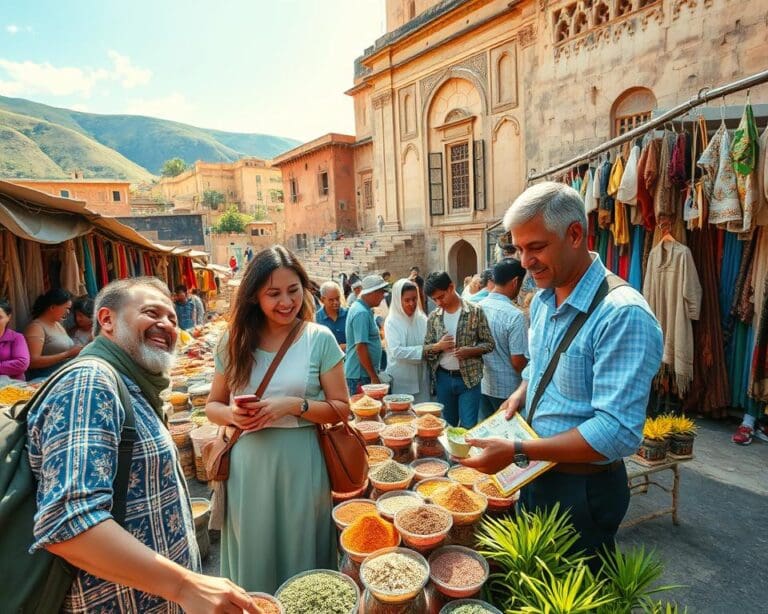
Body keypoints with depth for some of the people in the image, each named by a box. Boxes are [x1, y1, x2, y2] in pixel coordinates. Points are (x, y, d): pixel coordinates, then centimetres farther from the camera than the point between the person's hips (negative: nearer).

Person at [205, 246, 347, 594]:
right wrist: (231, 415, -13)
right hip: (248, 464, 2)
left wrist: (294, 405, -20)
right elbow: (213, 405, 9)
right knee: (253, 557, 19)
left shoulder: (319, 339, -7)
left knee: (301, 556, 16)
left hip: (301, 463, -2)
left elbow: (341, 408, -4)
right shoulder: (234, 342, 1)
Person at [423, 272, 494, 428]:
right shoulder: (433, 317, 3)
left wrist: (470, 351, -21)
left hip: (469, 378, -3)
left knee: (469, 426, 1)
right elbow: (426, 348, 7)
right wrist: (438, 346, -14)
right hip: (443, 378, 3)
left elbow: (489, 344, -3)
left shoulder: (475, 311, -6)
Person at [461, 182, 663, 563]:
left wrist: (517, 453, -30)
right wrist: (521, 394, -1)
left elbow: (618, 432, -30)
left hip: (584, 487, -7)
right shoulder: (542, 301, 2)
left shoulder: (622, 314, -26)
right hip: (535, 474, 8)